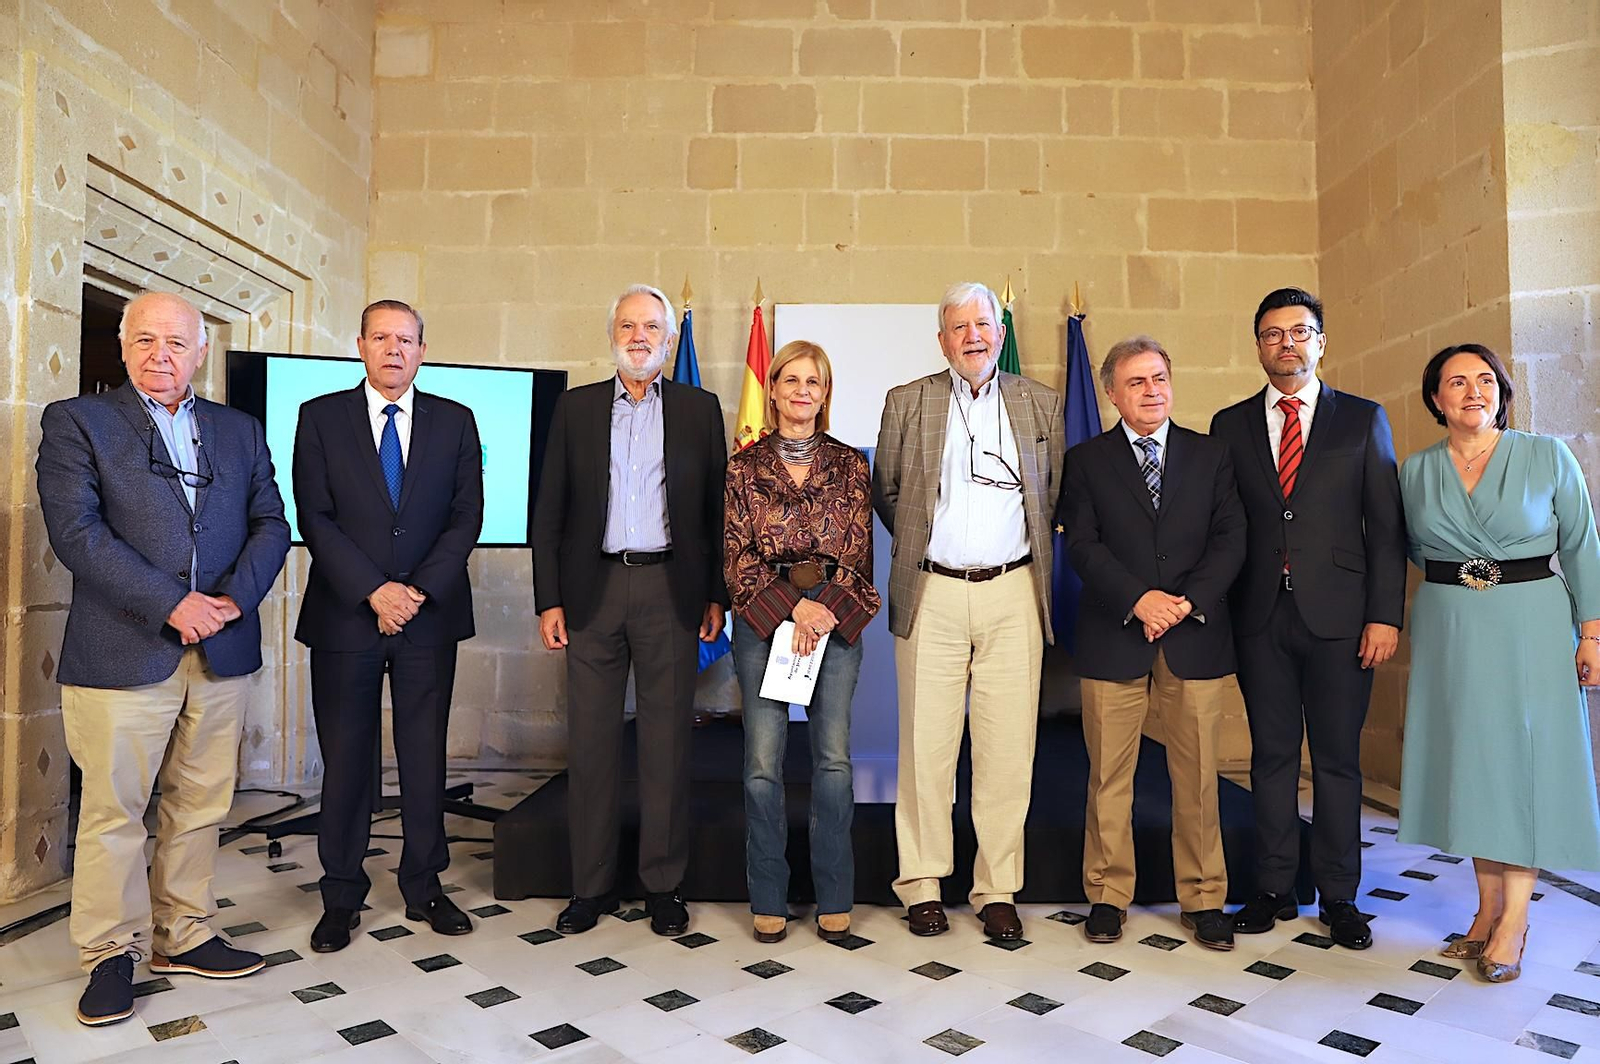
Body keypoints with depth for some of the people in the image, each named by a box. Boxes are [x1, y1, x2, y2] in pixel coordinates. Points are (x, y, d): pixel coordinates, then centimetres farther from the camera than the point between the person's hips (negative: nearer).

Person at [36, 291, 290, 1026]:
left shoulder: (240, 431, 14)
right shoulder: (77, 421, 3)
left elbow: (271, 525, 8)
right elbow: (75, 529, -9)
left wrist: (236, 597, -10)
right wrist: (171, 604, -17)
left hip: (221, 653, 4)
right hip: (121, 654, -3)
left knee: (200, 806, 11)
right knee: (113, 812, 5)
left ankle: (183, 937, 25)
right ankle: (110, 954, 21)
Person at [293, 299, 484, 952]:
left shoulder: (455, 422, 8)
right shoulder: (320, 417, 4)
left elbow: (467, 516, 2)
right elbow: (314, 518, -3)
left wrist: (418, 590, -10)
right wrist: (374, 592, -13)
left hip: (430, 614, 1)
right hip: (346, 616, -1)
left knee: (426, 756, 7)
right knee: (346, 759, 6)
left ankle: (424, 887, 21)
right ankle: (342, 898, 20)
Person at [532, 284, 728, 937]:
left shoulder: (699, 410, 8)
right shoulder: (576, 409, 10)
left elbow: (717, 510, 7)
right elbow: (549, 512, 7)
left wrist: (717, 595, 0)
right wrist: (548, 600, 1)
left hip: (669, 590, -1)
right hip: (593, 589, 1)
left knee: (667, 741, 4)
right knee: (591, 741, 6)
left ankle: (664, 885, 17)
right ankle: (592, 886, 18)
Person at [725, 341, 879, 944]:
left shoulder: (849, 465, 10)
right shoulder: (745, 466, 7)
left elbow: (858, 553, 4)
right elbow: (736, 555, 1)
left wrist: (823, 612, -10)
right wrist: (793, 606, -10)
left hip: (835, 614, 1)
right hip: (763, 614, 0)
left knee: (833, 757, 0)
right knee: (762, 762, -2)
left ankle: (834, 900, 14)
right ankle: (769, 901, 13)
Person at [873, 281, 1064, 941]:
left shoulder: (1040, 404, 11)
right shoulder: (906, 402, 7)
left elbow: (1055, 495, 16)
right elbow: (884, 493, 14)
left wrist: (1027, 551, 12)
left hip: (1013, 595, 1)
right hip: (931, 596, -1)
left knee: (1008, 748, 3)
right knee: (926, 744, 3)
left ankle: (997, 889, 17)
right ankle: (922, 883, 17)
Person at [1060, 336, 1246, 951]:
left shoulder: (1212, 456, 12)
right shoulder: (1085, 461, 7)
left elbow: (1231, 539, 3)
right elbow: (1082, 546, -3)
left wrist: (1186, 601, -11)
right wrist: (1140, 600, -15)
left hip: (1196, 639, 1)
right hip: (1113, 640, -1)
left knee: (1197, 775, 6)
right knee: (1109, 777, 4)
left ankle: (1203, 899, 21)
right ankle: (1108, 896, 18)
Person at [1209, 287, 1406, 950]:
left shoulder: (1363, 419, 6)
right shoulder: (1230, 424, 9)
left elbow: (1386, 525, 2)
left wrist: (1385, 615, -5)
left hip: (1338, 616, -1)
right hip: (1260, 617, 1)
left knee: (1337, 759, 7)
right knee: (1271, 755, 8)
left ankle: (1339, 897, 20)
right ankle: (1274, 890, 20)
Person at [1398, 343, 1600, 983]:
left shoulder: (1548, 457, -2)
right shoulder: (1416, 472, 3)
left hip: (1531, 628, -2)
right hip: (1448, 632, 2)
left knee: (1524, 762, 1)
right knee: (1467, 762, 6)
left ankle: (1513, 923, 9)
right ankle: (1488, 909, 18)